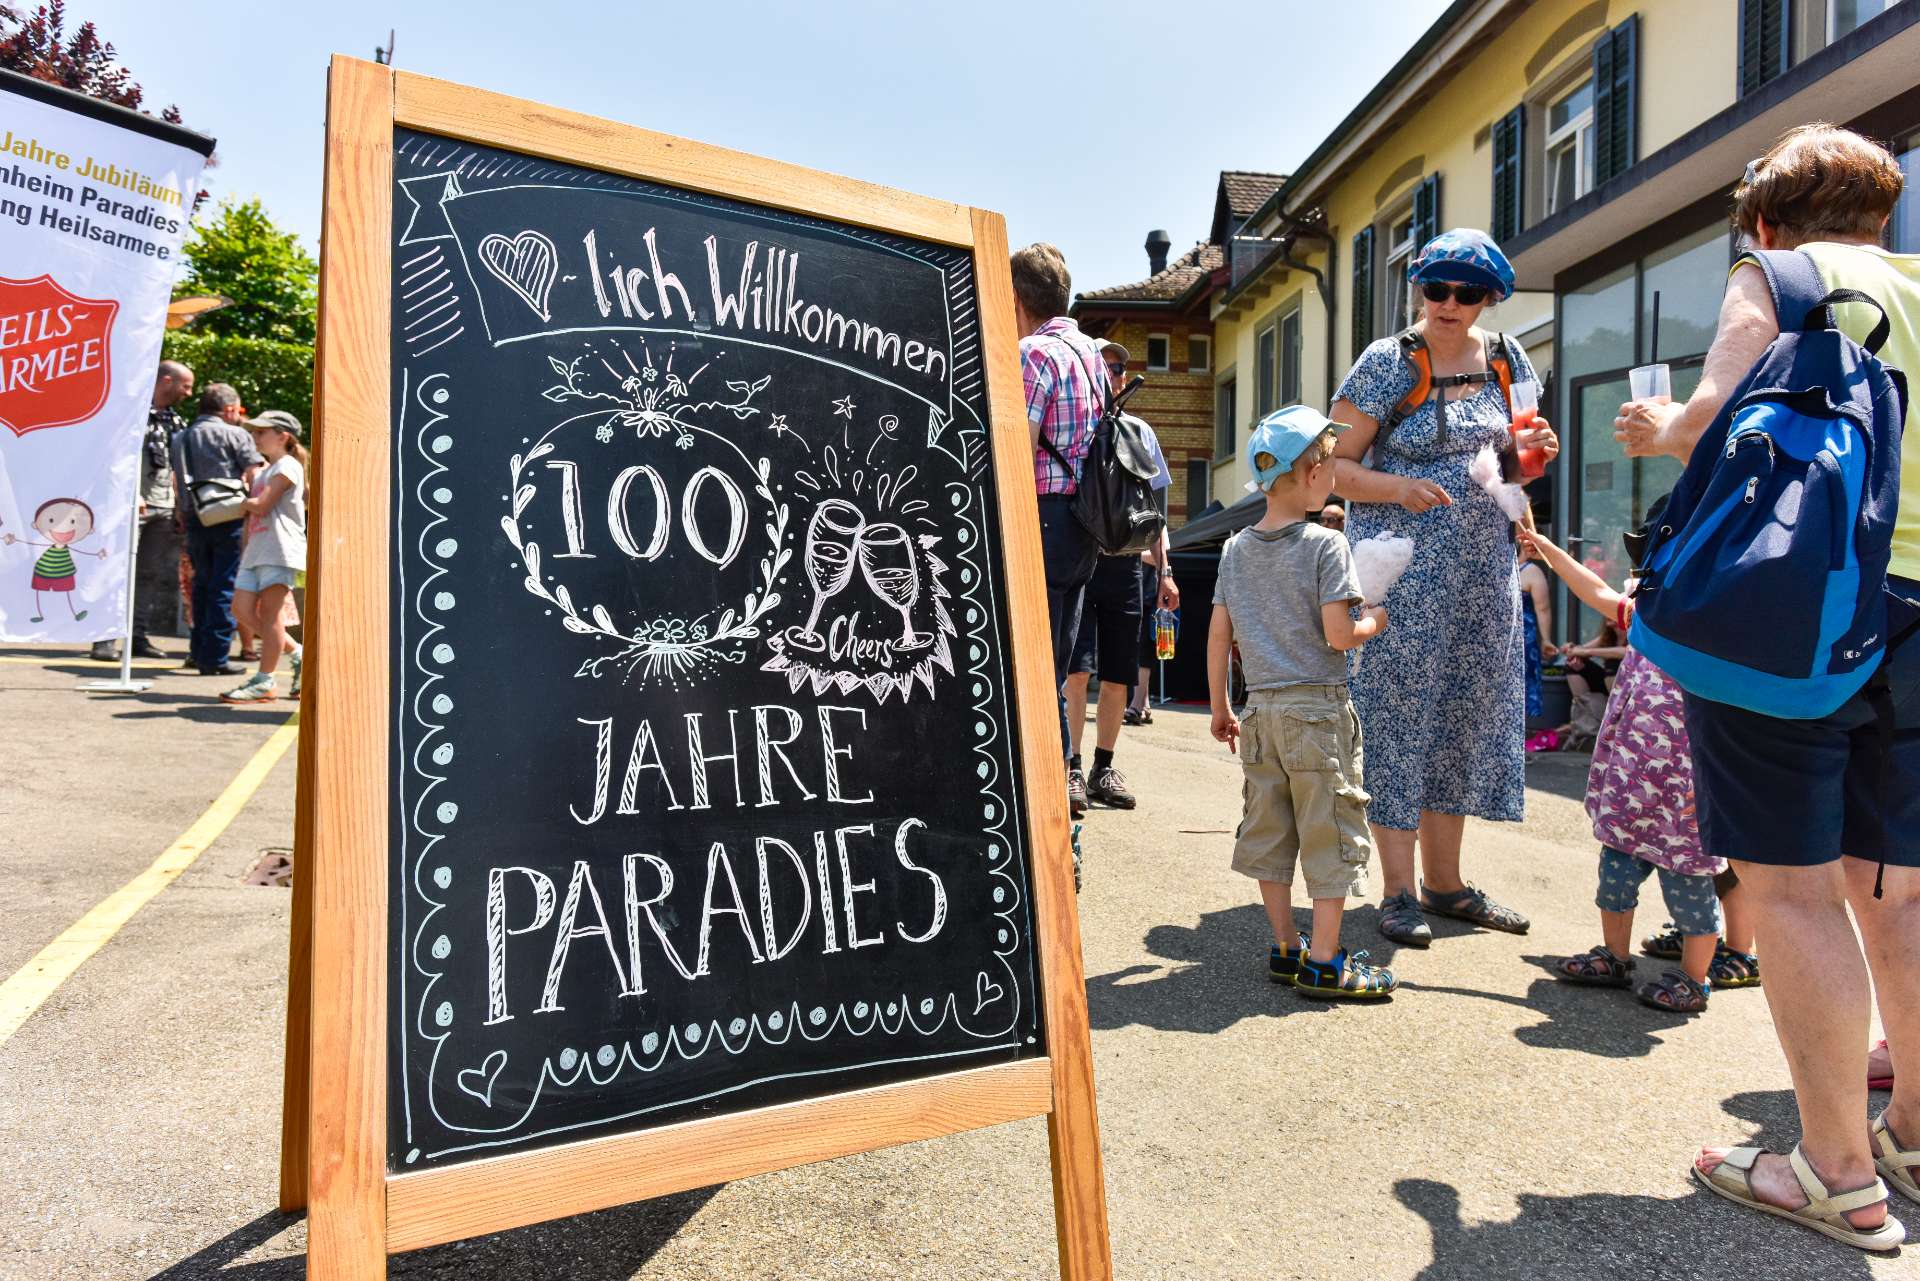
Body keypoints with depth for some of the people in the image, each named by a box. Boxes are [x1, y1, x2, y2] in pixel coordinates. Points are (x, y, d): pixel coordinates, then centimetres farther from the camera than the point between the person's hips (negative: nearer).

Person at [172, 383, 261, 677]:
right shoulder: (235, 434, -2)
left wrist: (184, 514, 22)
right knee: (224, 587, -3)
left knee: (202, 584, 18)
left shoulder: (182, 438, 17)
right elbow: (255, 475, -9)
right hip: (228, 518, -6)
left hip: (194, 519, 6)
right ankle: (214, 658, -3)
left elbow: (176, 482, 18)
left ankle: (198, 652, 22)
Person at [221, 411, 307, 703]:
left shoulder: (287, 466, -5)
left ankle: (265, 681, -3)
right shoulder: (264, 472, 25)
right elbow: (252, 513, 24)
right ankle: (296, 654, 14)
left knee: (270, 613, -7)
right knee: (242, 608, 2)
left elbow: (261, 506, -12)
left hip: (280, 550, -9)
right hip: (256, 549, 9)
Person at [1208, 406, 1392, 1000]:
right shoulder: (1326, 545, -11)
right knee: (1330, 831, 3)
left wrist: (1220, 707, 14)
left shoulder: (1236, 549, 6)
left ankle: (1285, 948, 22)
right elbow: (1337, 634, -16)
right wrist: (1375, 620, 5)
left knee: (1269, 830, 12)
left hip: (1261, 708, 6)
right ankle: (1324, 961, 8)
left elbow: (1219, 633, 6)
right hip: (1318, 710, -6)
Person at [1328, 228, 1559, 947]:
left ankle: (1445, 883, 20)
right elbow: (1335, 465, -7)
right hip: (1400, 564, -5)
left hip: (1482, 567, 6)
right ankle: (1398, 891, 5)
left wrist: (1527, 451, 0)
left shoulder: (1505, 361, 10)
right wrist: (1399, 488, -22)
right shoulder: (1386, 362, -5)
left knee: (1464, 714, 9)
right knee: (1399, 713, -4)